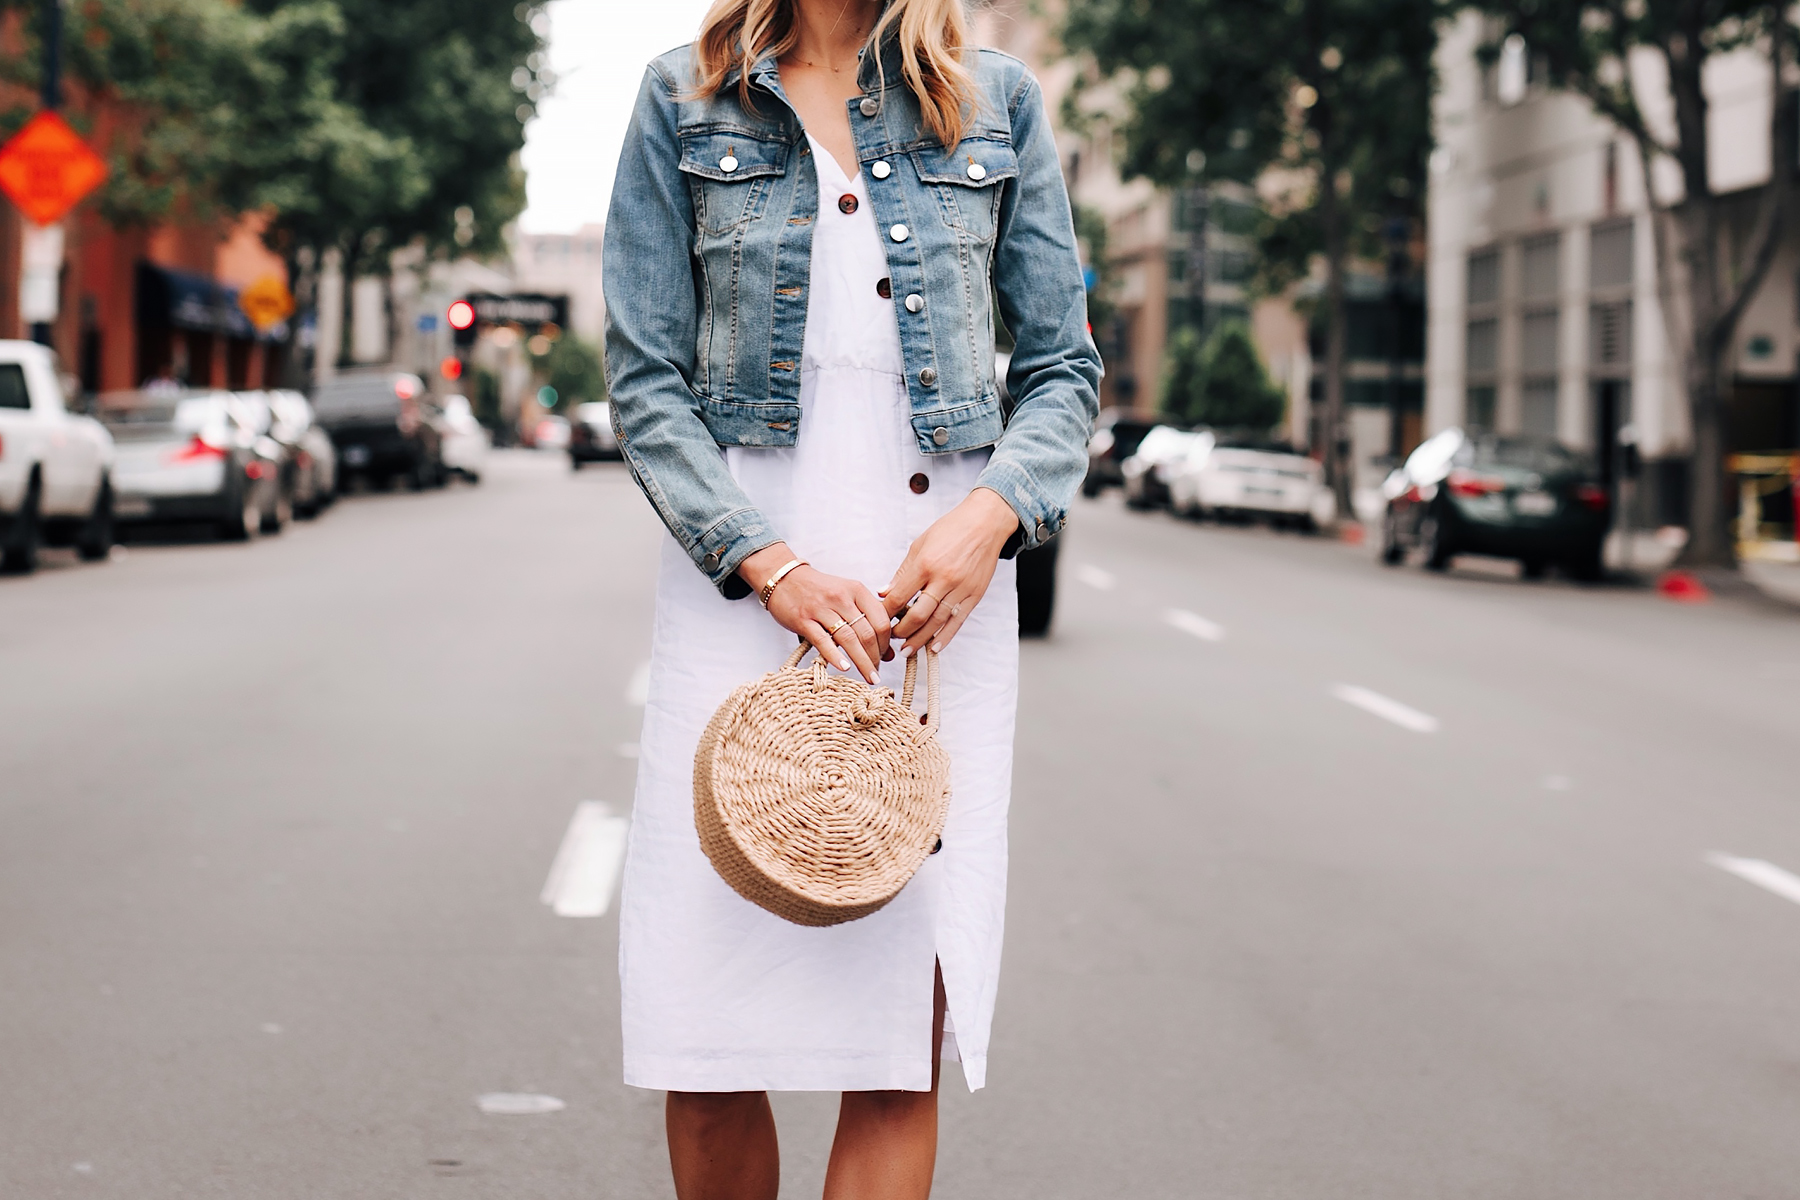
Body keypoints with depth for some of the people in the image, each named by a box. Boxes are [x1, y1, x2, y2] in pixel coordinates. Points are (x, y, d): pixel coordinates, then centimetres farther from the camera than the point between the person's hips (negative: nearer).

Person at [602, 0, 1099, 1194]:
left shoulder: (998, 101, 11)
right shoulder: (685, 100, 8)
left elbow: (1065, 367, 10)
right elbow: (646, 378, 3)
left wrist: (992, 515, -10)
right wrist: (770, 565, -10)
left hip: (943, 587, 1)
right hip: (740, 583, 0)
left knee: (902, 1046, -5)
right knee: (708, 1053, -2)